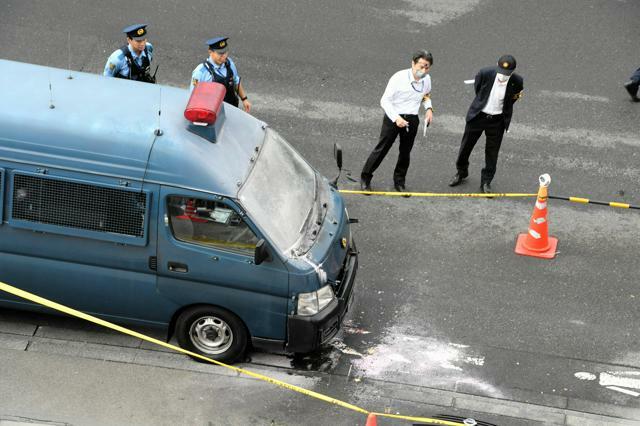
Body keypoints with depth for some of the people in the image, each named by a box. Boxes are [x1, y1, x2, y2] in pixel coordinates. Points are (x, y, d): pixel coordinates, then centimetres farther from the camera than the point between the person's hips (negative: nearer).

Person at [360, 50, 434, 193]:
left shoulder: (427, 79, -1)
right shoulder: (399, 78, -19)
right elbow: (385, 100, -16)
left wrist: (429, 108, 1)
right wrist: (396, 118, -27)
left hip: (412, 119, 5)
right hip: (393, 117, -5)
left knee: (405, 152, 13)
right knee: (382, 148, 1)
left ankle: (399, 182, 30)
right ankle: (365, 178, 16)